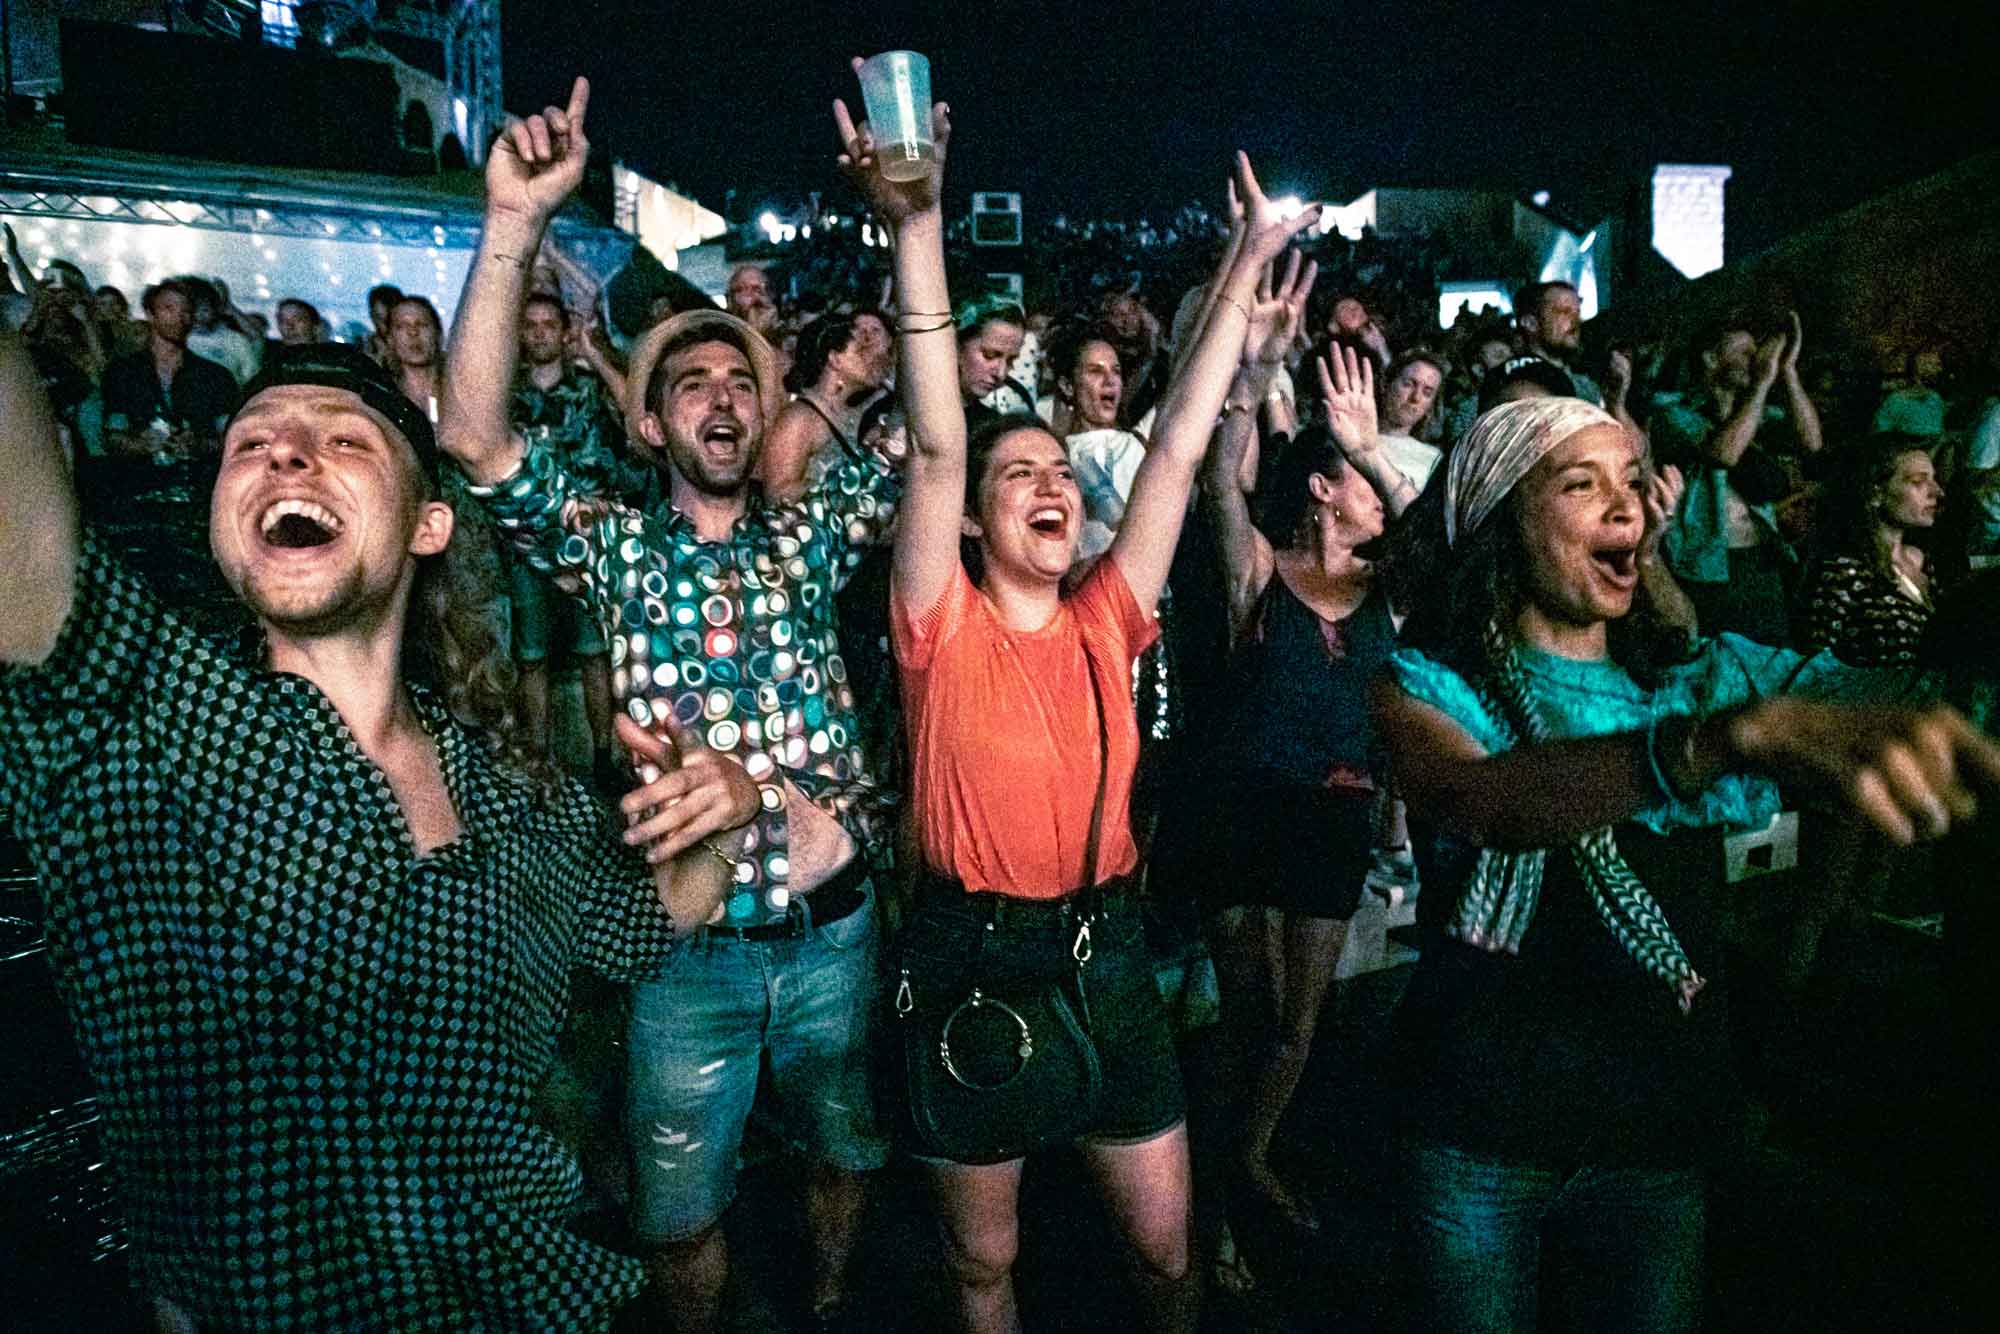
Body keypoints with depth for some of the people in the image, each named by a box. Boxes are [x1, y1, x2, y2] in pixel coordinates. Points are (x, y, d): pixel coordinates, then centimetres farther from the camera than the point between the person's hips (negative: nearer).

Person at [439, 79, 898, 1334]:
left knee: (848, 1151, 23)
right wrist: (516, 222, -27)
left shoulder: (809, 533, 2)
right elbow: (475, 437, -17)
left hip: (833, 922, 2)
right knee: (683, 1209, 14)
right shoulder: (613, 544, -3)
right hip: (688, 941, -2)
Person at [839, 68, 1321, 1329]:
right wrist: (918, 226, -29)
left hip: (1107, 945, 3)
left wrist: (1250, 261, -3)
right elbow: (936, 446, -21)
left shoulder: (1106, 619, 0)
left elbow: (1180, 446, -3)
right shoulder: (944, 627, -10)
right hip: (971, 953, -3)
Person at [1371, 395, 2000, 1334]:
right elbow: (1486, 799, -35)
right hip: (1479, 1126, -3)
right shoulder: (1431, 684, -12)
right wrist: (1739, 732, -50)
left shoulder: (1706, 676, 0)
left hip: (1662, 1126, 3)